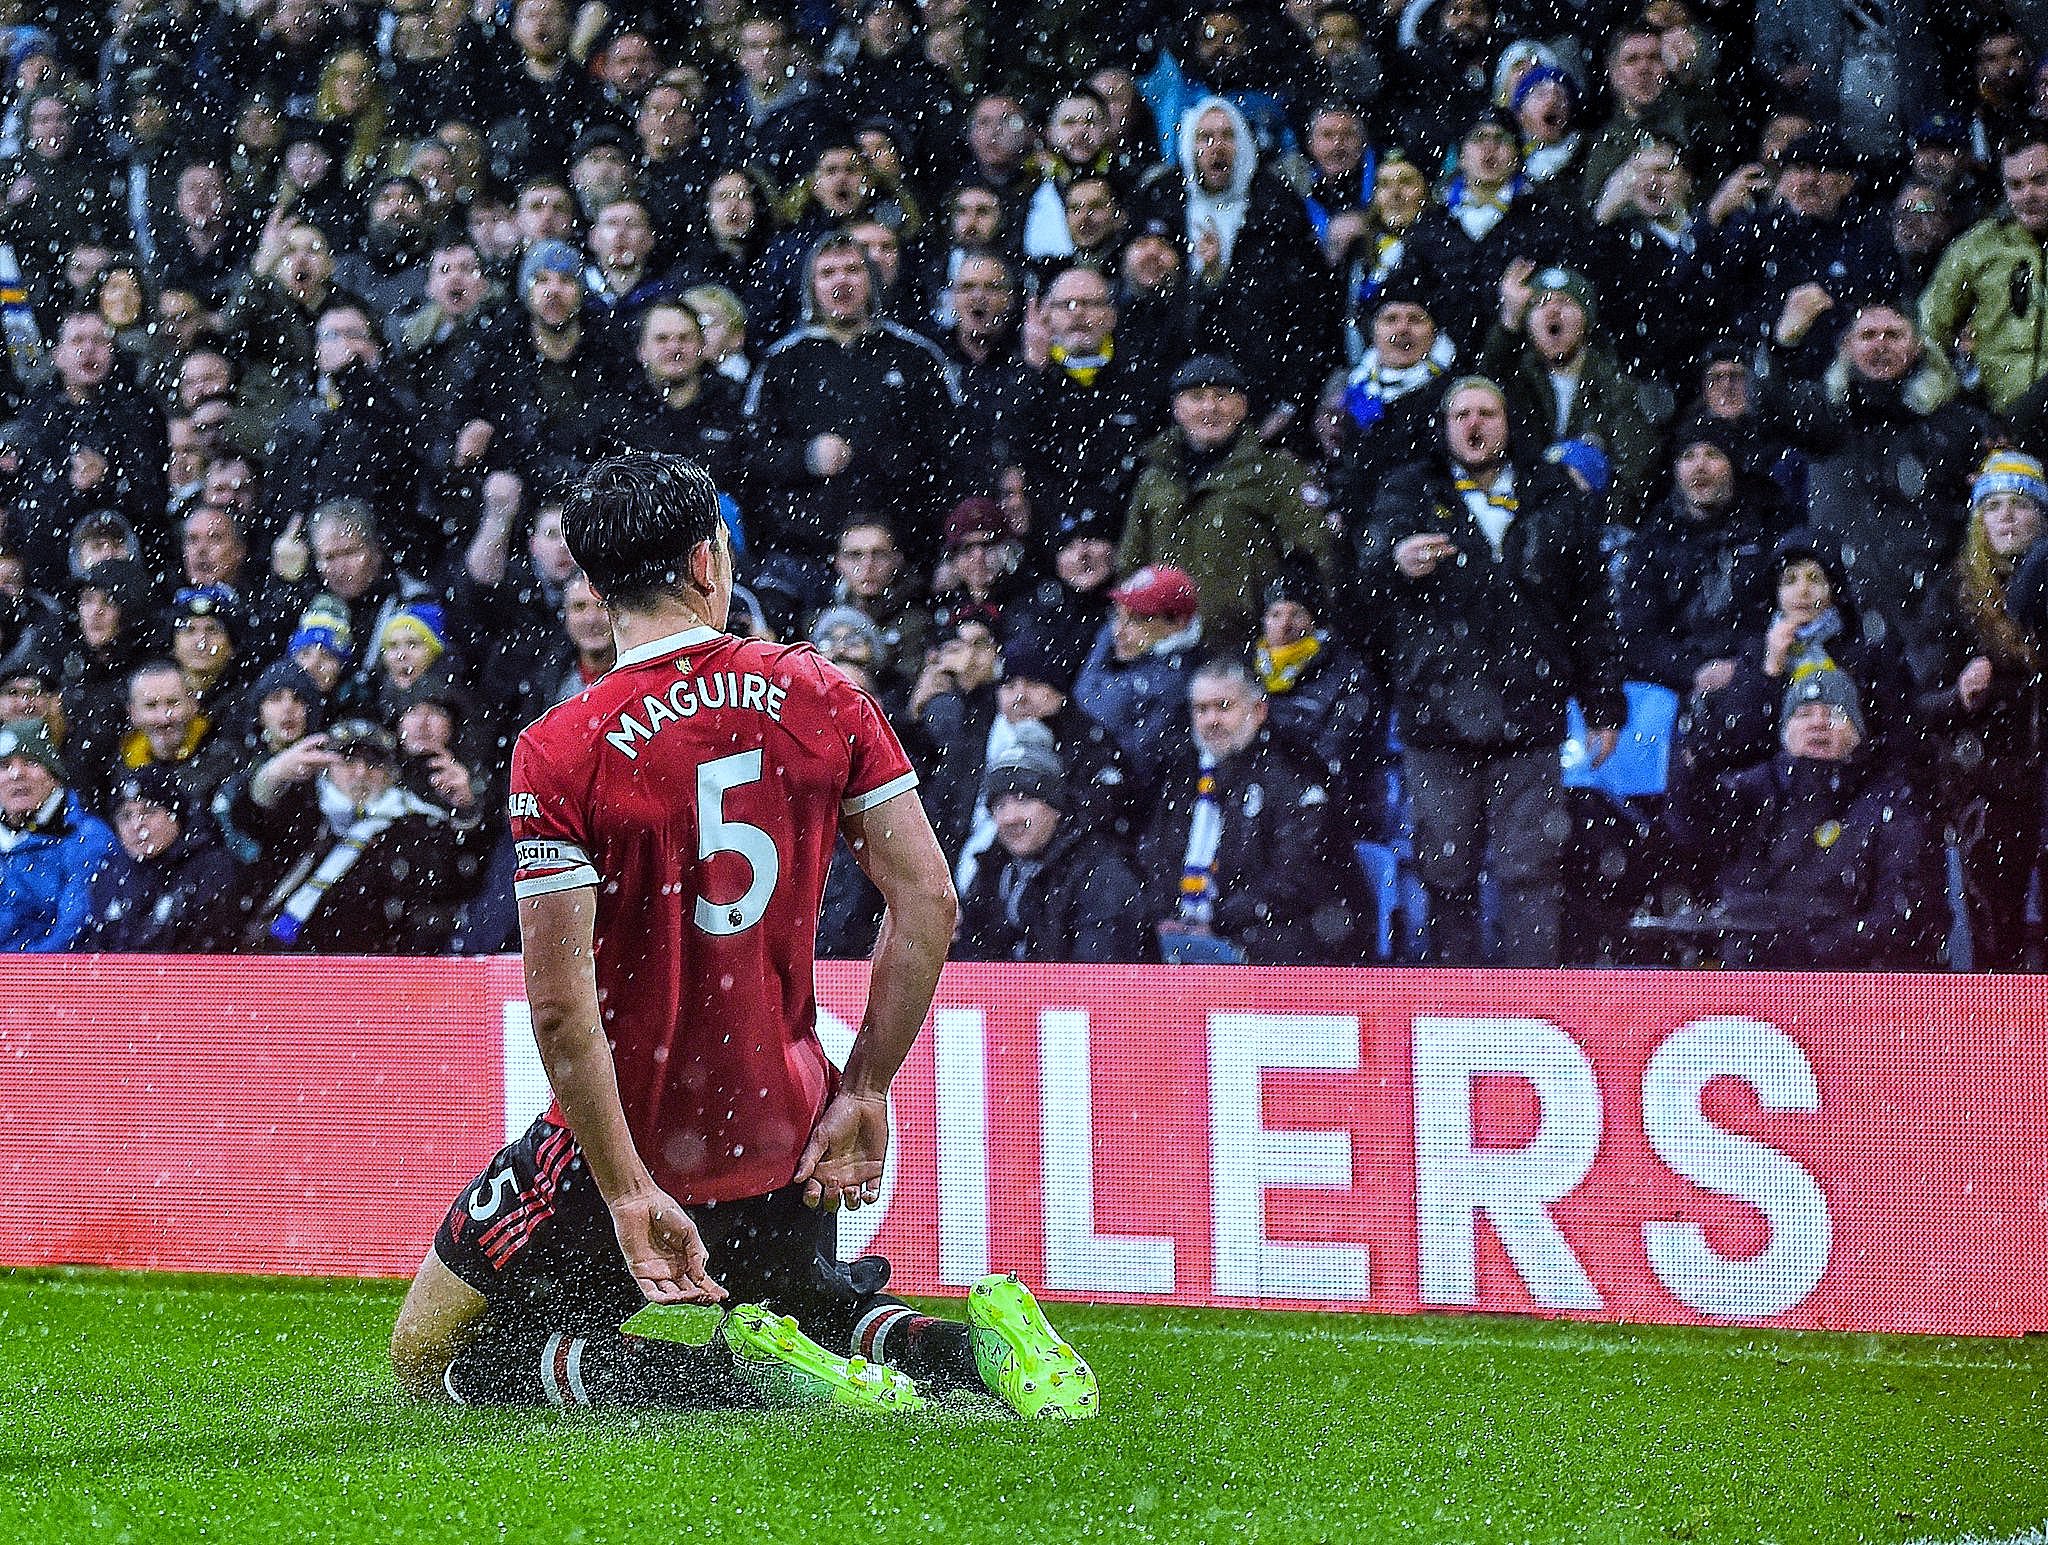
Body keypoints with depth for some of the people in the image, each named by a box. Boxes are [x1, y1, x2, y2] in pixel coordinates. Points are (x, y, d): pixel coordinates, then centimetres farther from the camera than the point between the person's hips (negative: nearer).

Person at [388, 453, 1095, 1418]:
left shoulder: (559, 753, -15)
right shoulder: (822, 697, -3)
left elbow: (560, 1008, -21)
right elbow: (928, 904, -3)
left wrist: (629, 1192, -18)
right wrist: (863, 1092, 2)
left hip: (631, 1138, -5)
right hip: (788, 1137, 5)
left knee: (428, 1362, 11)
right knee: (811, 1308, 33)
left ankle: (744, 1367, -13)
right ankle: (968, 1346, -3)